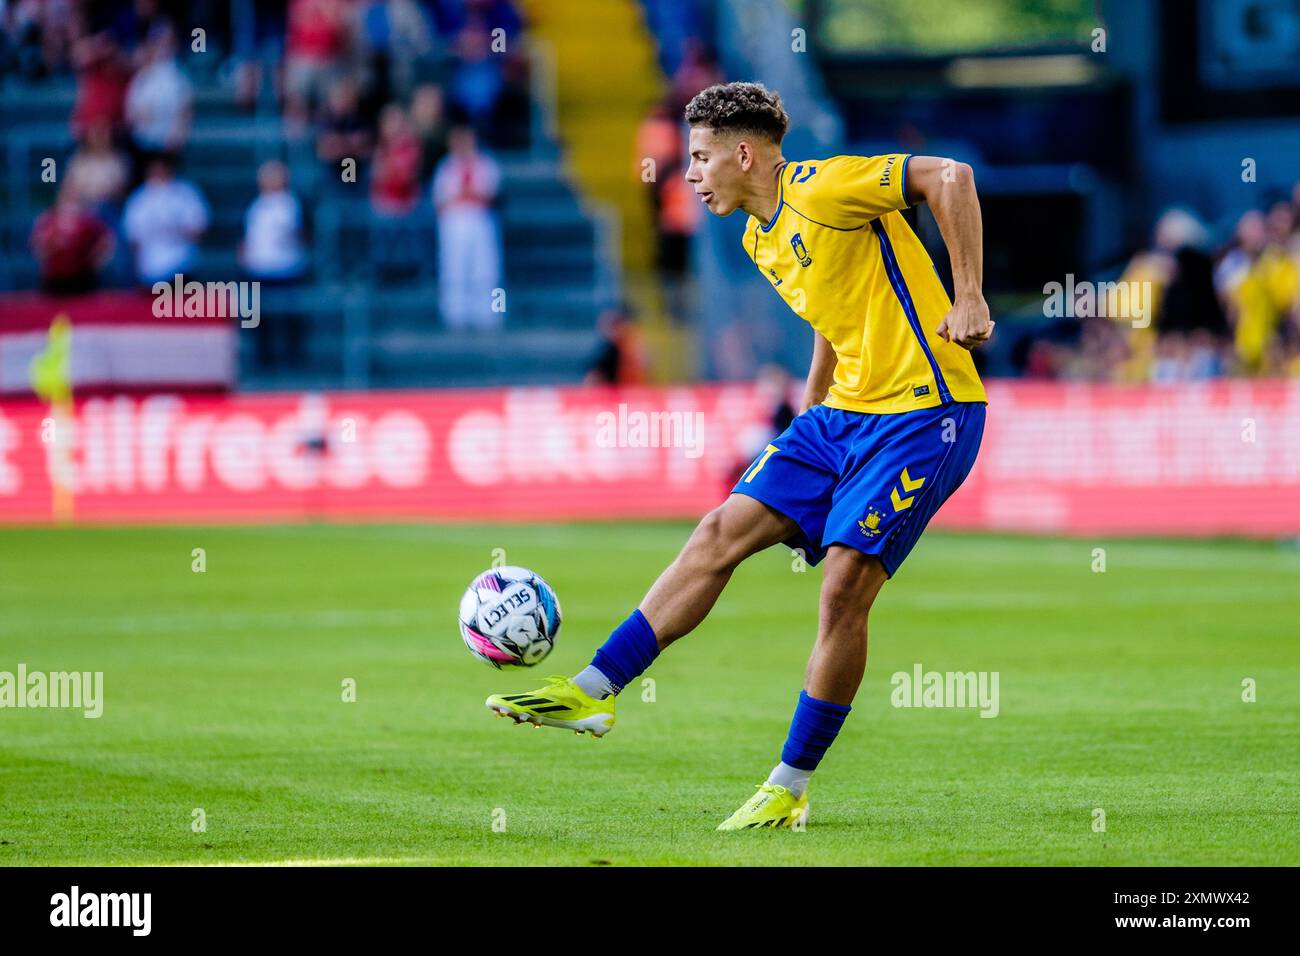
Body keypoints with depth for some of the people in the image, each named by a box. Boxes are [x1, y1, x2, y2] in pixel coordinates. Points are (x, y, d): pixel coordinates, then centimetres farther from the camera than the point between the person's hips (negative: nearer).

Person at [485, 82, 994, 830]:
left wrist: (968, 297, -20)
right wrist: (812, 408, 24)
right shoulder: (762, 238, 13)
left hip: (922, 415, -9)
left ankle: (791, 788, -2)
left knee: (844, 589, -12)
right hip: (844, 411, 9)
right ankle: (595, 691, 2)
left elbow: (950, 176, -19)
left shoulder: (822, 190, -15)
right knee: (722, 532, 1)